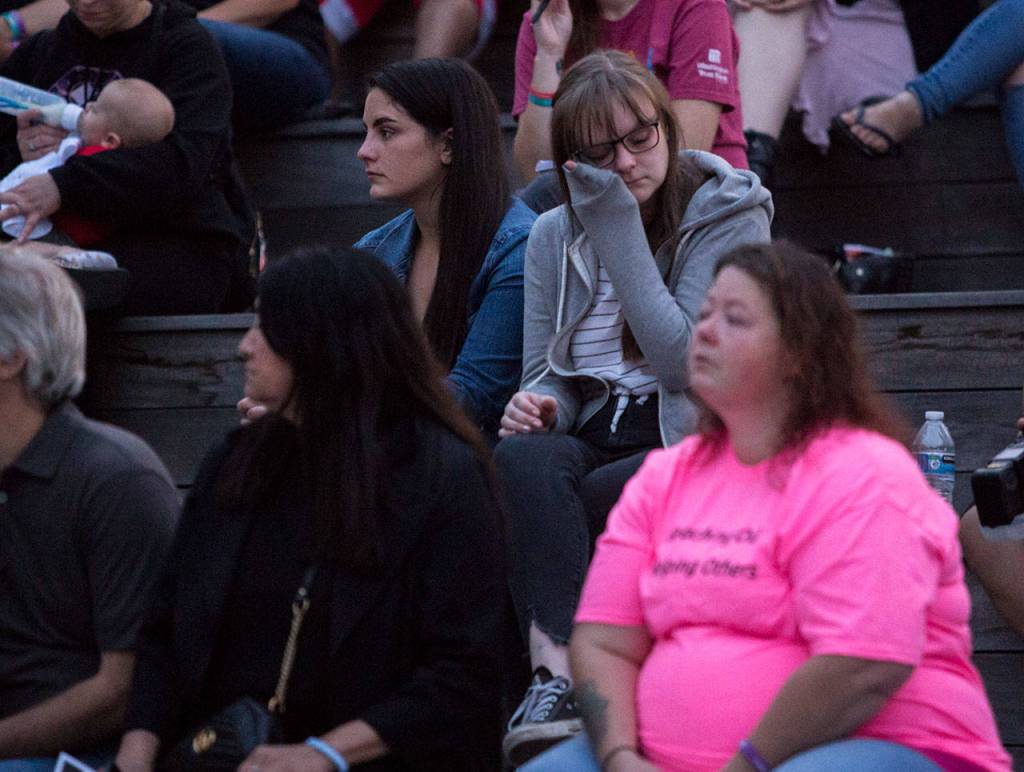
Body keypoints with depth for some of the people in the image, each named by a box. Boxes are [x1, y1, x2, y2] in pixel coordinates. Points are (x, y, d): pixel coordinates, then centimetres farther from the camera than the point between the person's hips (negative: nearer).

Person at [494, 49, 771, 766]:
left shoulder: (731, 216, -1)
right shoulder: (555, 236, 14)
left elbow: (683, 357, -13)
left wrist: (618, 228, -11)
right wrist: (540, 406, -9)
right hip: (595, 432, 3)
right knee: (523, 460, -34)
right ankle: (557, 679, -49)